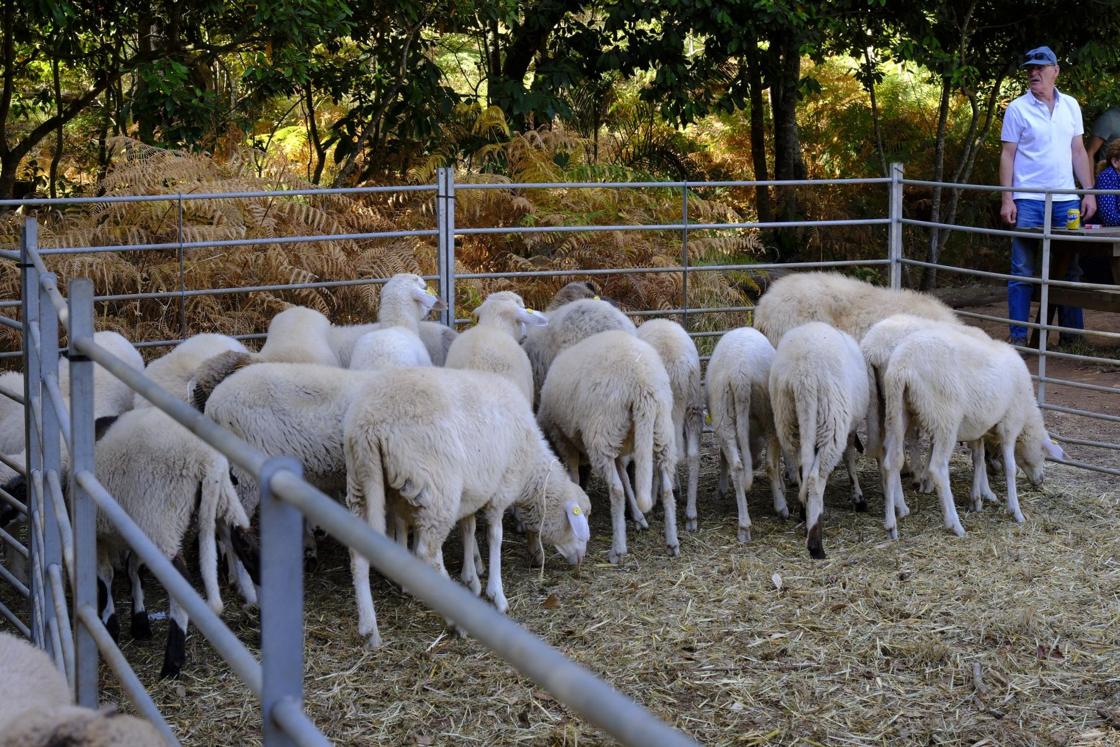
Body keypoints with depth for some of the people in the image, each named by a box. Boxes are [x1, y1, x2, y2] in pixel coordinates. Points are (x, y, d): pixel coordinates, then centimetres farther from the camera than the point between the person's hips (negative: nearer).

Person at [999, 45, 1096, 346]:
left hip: (1066, 200, 4)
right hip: (1029, 200, -3)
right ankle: (1018, 337, 3)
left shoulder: (1070, 106, 10)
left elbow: (1078, 151, 13)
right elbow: (1007, 155, -2)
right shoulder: (1017, 109, 0)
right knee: (1023, 272, -1)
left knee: (1069, 271, 6)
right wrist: (1007, 200, -9)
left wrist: (1089, 192, 6)